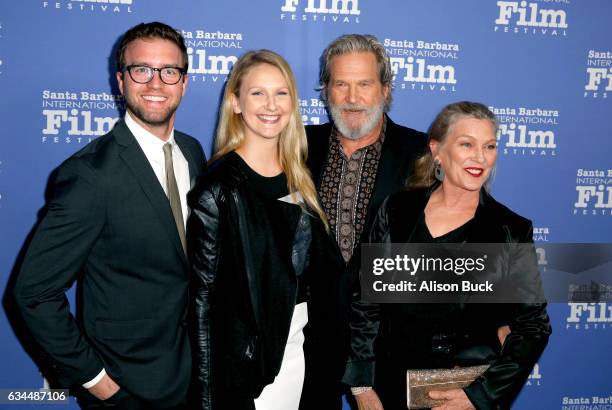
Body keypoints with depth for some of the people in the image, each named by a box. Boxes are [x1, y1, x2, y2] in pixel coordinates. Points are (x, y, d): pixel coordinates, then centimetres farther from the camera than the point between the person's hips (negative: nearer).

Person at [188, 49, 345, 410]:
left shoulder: (297, 177, 5)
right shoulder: (219, 188, -15)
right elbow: (204, 293, -14)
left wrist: (321, 346, 9)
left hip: (299, 349, 6)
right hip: (245, 358, -6)